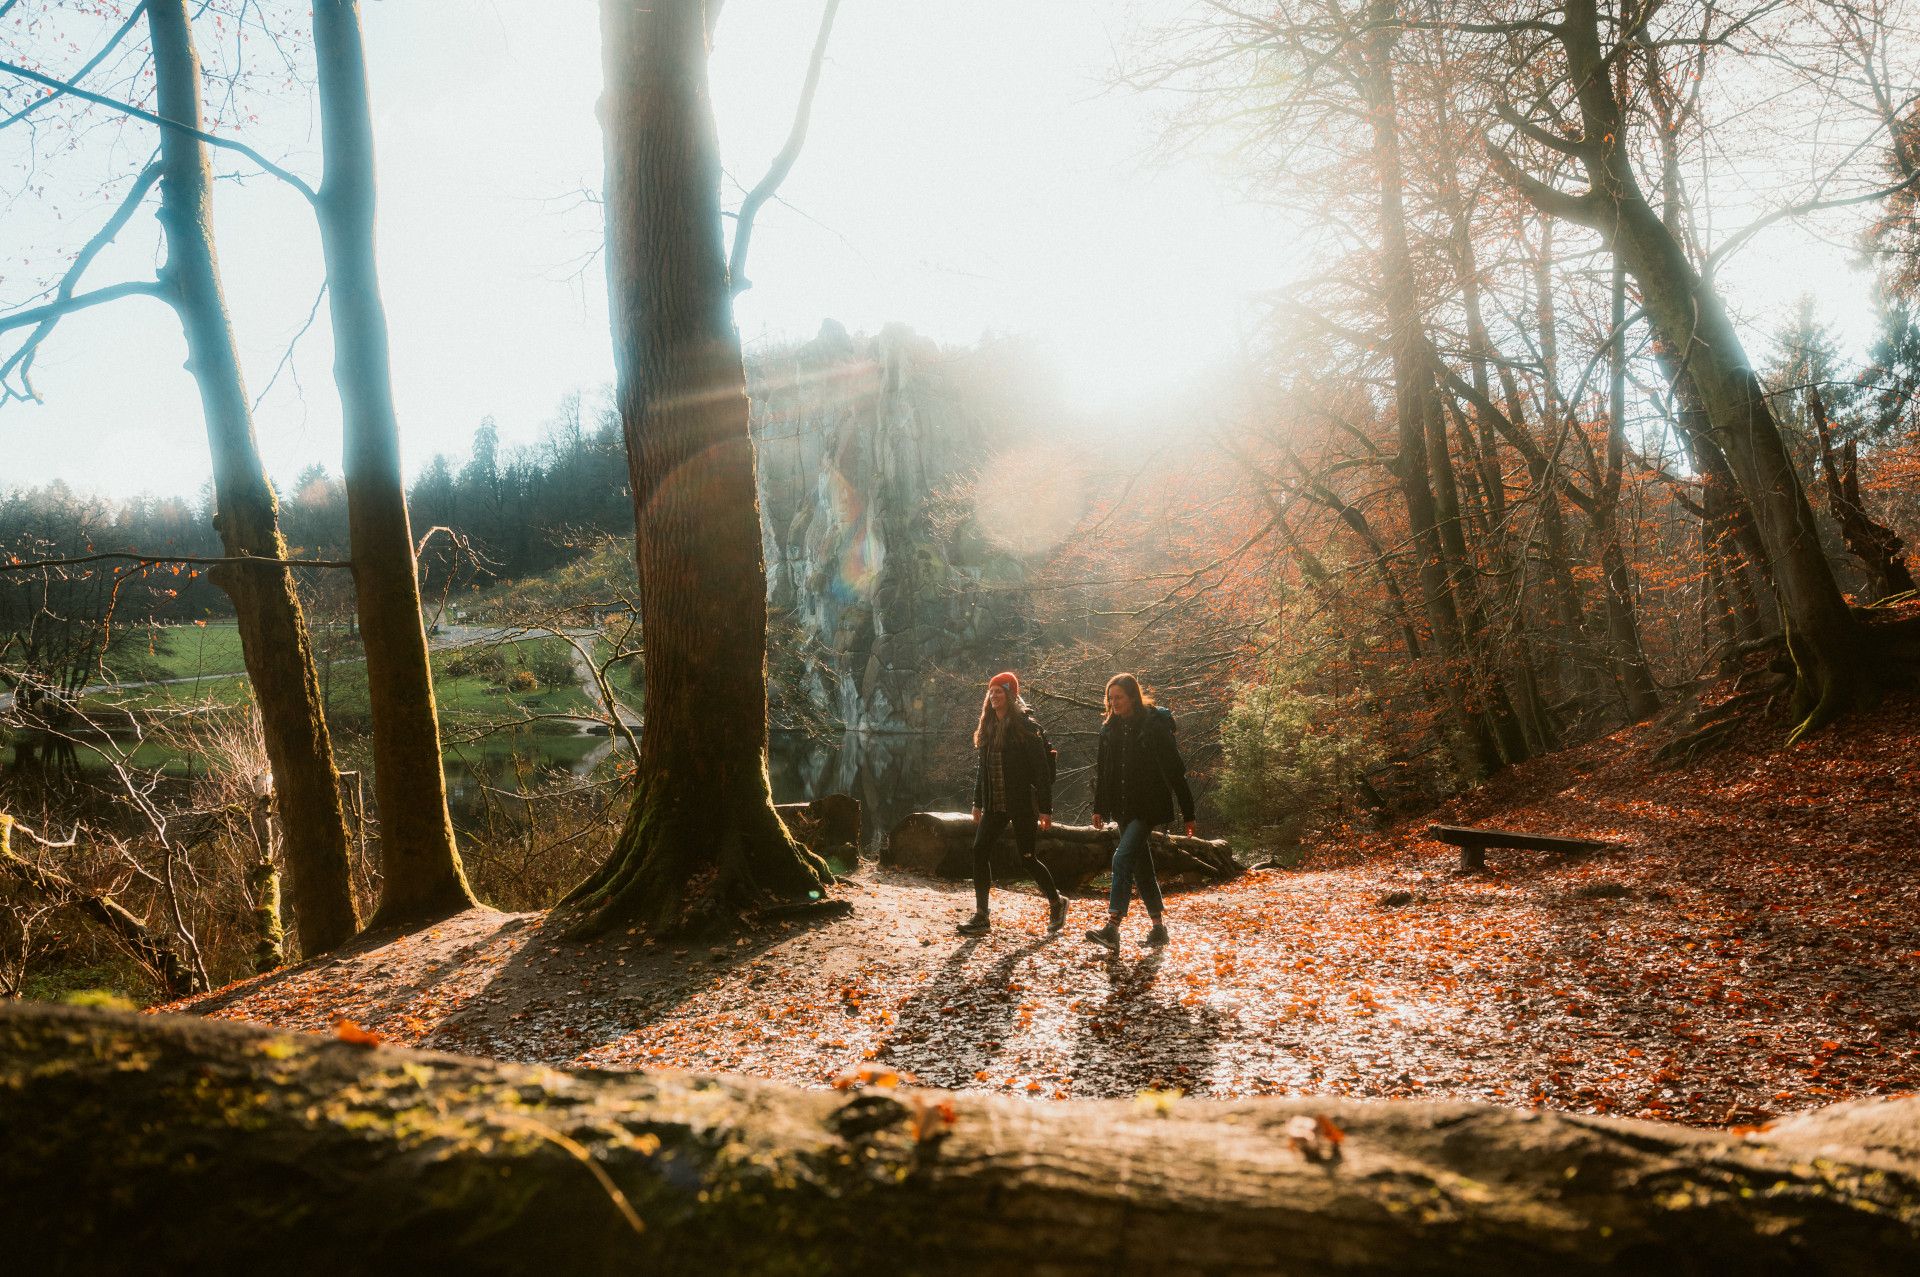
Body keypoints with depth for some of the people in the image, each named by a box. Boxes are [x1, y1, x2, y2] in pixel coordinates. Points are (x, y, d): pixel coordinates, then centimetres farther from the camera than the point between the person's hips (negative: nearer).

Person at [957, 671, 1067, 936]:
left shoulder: (1027, 726, -10)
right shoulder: (988, 728, 10)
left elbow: (1042, 770, -12)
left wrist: (1045, 809, -15)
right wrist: (978, 802, 16)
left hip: (1022, 804, -6)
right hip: (994, 805, 6)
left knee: (1027, 858, 1)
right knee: (979, 851, -5)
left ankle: (1057, 903, 25)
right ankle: (981, 917, 0)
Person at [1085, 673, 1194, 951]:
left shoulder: (1155, 727, -11)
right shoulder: (1109, 730, 7)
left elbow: (1175, 771, -9)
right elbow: (1102, 771, 15)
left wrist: (1188, 813, -8)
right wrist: (1099, 808, 12)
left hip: (1149, 807, -7)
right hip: (1123, 809, 7)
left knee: (1123, 857, -20)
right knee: (1141, 865, 11)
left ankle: (1112, 928, -24)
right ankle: (1159, 926, 22)